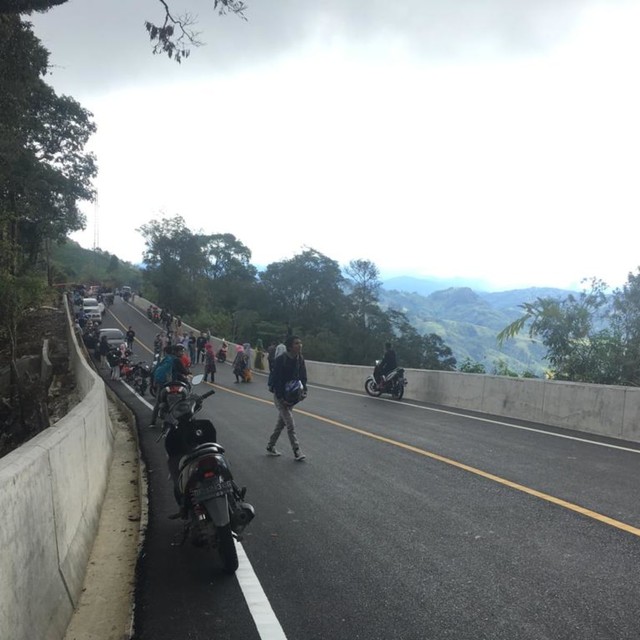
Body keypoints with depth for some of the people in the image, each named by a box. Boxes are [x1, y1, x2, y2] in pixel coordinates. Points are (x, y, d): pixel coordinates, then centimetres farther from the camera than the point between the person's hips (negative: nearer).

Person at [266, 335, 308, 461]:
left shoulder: (300, 359, -1)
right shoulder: (281, 360, -20)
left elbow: (303, 377, 7)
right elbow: (276, 380, -19)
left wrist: (304, 391, -10)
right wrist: (282, 398, -20)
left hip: (291, 397, 7)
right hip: (280, 396, -7)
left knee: (281, 423, 16)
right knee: (291, 425, -7)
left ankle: (270, 447, 30)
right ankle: (296, 451, 1)